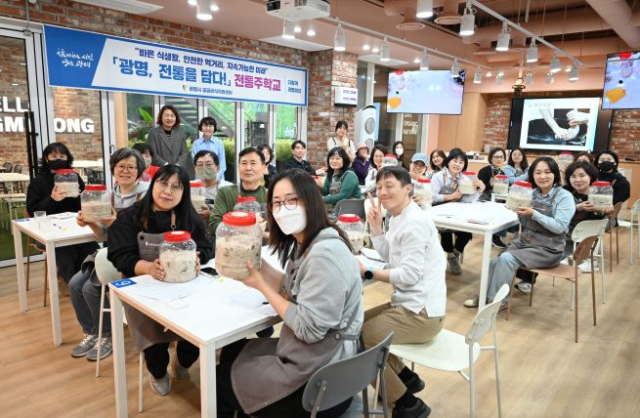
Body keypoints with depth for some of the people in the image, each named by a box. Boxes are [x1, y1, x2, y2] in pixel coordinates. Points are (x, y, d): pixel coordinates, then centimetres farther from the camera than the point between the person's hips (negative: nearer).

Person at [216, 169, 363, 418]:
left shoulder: (325, 253, -27)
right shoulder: (304, 244, 4)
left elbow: (309, 329, -26)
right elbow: (292, 291, 8)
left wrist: (261, 286, -18)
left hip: (319, 381, -9)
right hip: (307, 356, 9)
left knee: (220, 380, 9)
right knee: (231, 352, 24)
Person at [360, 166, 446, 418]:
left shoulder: (414, 222, -19)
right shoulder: (399, 217, 10)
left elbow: (410, 274, -23)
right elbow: (387, 257, 12)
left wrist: (367, 272, -19)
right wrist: (376, 225, 3)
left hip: (421, 312, -10)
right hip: (411, 304, 10)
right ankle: (406, 378, 27)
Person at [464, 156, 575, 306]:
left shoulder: (565, 197, -7)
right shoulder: (533, 194, 8)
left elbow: (559, 227, -17)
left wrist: (534, 214, -22)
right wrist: (518, 211, -7)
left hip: (547, 249, -5)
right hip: (524, 241, 5)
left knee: (506, 258, -25)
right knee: (495, 262, -17)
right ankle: (486, 295, 2)